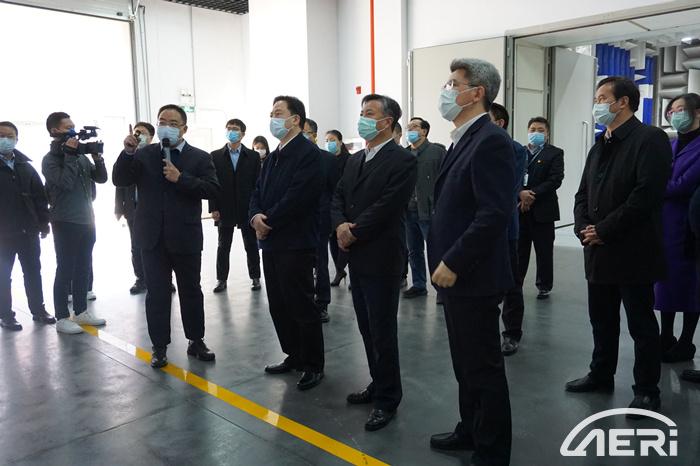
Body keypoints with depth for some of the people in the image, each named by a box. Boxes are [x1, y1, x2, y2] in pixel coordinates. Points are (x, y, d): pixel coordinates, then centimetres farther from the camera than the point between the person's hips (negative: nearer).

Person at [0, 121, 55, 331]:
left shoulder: (26, 166, 7)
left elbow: (40, 195, 6)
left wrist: (44, 223, 1)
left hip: (29, 230, 3)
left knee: (33, 272, 11)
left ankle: (38, 310, 21)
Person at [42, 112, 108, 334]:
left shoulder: (80, 156, 11)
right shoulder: (50, 159, -7)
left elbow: (101, 178, 9)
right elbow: (66, 182, -22)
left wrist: (97, 157, -5)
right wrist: (70, 155, -17)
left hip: (86, 220, 6)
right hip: (66, 223, -6)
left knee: (83, 269, 13)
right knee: (65, 270, -1)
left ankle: (81, 311, 24)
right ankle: (62, 318, 8)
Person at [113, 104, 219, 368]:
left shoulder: (200, 157, 1)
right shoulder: (143, 154, 6)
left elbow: (213, 190, -10)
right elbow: (119, 180, -2)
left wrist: (181, 178, -18)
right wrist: (128, 152, -16)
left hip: (185, 237, -1)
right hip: (153, 237, 1)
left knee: (191, 291, 10)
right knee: (156, 294, 7)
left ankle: (196, 341, 24)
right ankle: (159, 346, 17)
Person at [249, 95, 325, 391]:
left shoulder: (308, 153, -12)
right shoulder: (273, 157, 17)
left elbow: (297, 197, -21)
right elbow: (258, 192, 15)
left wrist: (268, 221, -12)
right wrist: (255, 216, -6)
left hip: (295, 243, -9)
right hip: (271, 242, 9)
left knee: (302, 307, 0)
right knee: (278, 306, 15)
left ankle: (313, 365, 15)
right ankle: (294, 356, 31)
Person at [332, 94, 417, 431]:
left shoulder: (403, 160, -11)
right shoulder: (355, 160, 15)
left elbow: (387, 207, -19)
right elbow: (338, 197, 11)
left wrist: (353, 232, -12)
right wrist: (340, 225, -9)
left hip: (382, 258, -8)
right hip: (357, 257, 8)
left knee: (382, 331, 1)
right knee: (367, 328, 16)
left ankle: (387, 400, 16)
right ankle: (379, 384, 33)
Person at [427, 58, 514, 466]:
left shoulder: (492, 141, -16)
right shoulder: (464, 139, 14)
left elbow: (495, 214, -24)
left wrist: (453, 263, -21)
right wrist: (444, 261, 13)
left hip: (473, 277, -10)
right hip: (454, 274, 10)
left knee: (484, 367, 5)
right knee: (465, 363, 21)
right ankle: (471, 431, 38)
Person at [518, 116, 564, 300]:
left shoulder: (555, 153, 2)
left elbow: (555, 180, -9)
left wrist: (533, 195, -15)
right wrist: (521, 193, -16)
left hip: (542, 209, -2)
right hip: (519, 209, 3)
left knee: (544, 251, 6)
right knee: (518, 249, 6)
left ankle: (545, 286, 18)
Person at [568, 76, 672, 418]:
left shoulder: (650, 139, -9)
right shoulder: (599, 146, 17)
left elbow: (647, 194, -20)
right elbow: (583, 194, 15)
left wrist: (604, 230, -17)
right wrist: (583, 228, -3)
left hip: (632, 252, -8)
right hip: (598, 251, 8)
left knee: (641, 323, 4)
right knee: (602, 320, 17)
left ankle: (647, 390, 16)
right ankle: (601, 375, 32)